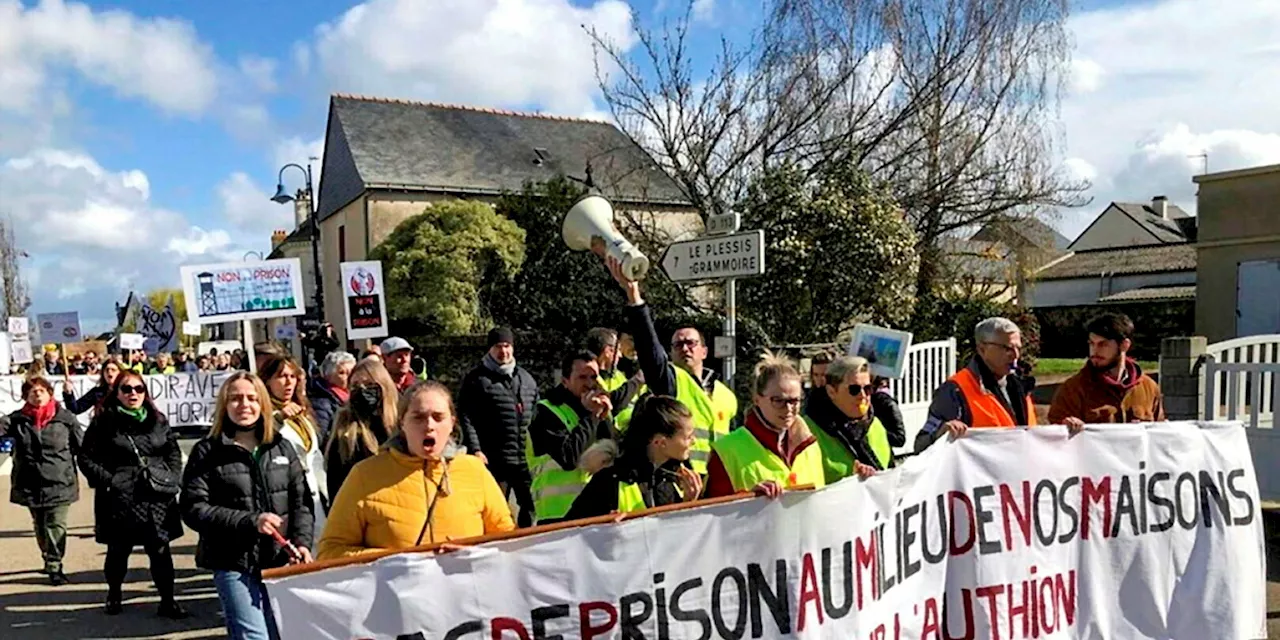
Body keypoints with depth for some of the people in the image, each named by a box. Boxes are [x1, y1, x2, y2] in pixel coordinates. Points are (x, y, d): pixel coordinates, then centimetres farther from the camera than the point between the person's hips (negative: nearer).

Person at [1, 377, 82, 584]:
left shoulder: (65, 418, -4)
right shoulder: (17, 419, 1)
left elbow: (82, 447, 0)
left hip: (59, 482, -3)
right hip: (30, 484, 3)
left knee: (56, 526, -6)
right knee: (40, 526, 16)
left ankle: (54, 566, 1)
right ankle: (49, 559, 32)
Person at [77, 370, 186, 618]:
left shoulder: (158, 420, 9)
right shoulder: (103, 423, -1)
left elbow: (174, 451, 16)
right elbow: (86, 458, -1)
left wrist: (171, 478, 4)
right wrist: (108, 481, -10)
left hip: (157, 497, 2)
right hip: (119, 499, -2)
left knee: (160, 551, 4)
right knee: (118, 551, 11)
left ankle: (168, 601, 14)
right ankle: (114, 595, 35)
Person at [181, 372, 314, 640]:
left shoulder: (281, 447, 11)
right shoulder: (207, 452, 0)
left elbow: (301, 502, 8)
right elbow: (194, 509, -8)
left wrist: (302, 542, -8)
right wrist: (250, 521, -17)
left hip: (281, 561, 4)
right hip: (234, 564, -4)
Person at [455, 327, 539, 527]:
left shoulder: (526, 378, 15)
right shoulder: (476, 379, -2)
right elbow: (465, 418, -8)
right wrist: (475, 450, -16)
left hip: (527, 458, 5)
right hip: (495, 460, -5)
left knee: (533, 506, 11)